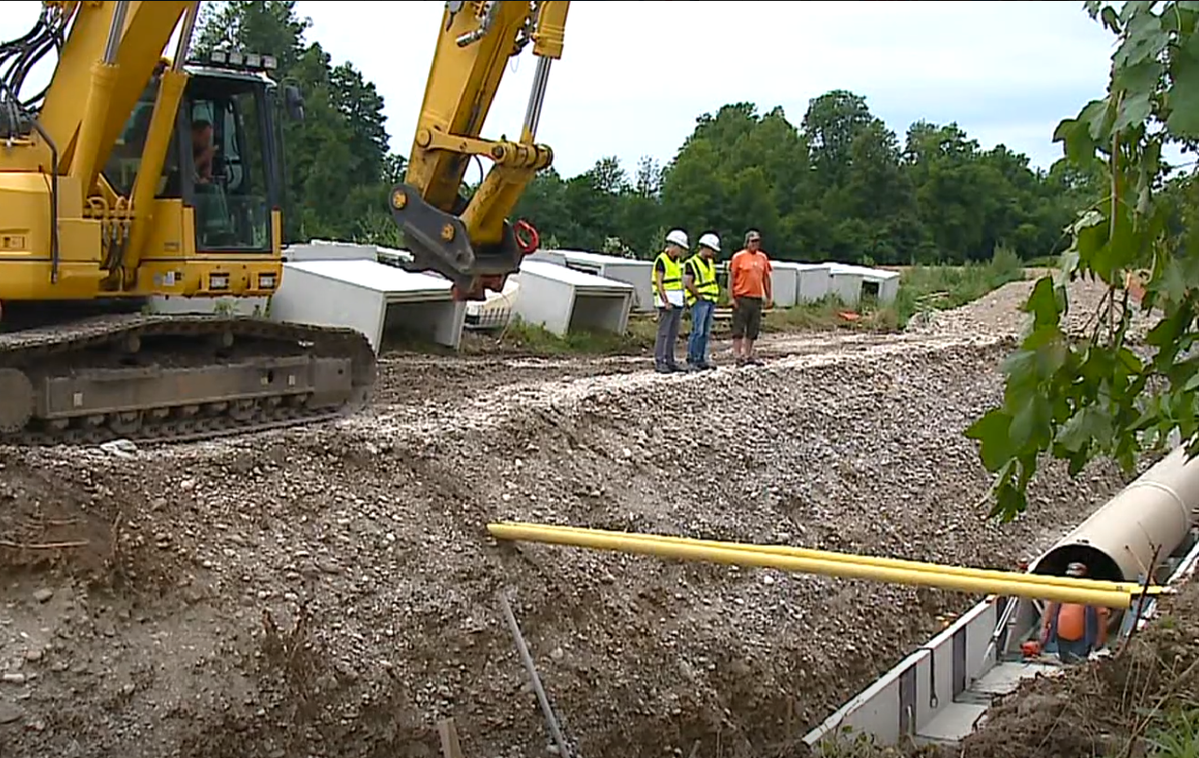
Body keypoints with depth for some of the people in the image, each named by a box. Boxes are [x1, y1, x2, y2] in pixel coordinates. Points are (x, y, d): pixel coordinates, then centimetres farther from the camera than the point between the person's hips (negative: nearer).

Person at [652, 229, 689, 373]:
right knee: (663, 333, -9)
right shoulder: (661, 260, -10)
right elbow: (659, 283, -15)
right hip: (666, 302, -9)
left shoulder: (676, 261, 17)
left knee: (673, 334, 9)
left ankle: (670, 360, 13)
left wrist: (681, 301, 16)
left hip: (677, 302, 9)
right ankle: (659, 362, -8)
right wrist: (666, 302, -21)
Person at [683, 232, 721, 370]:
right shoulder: (691, 263, -9)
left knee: (706, 333, 8)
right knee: (697, 331, -12)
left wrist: (715, 294, 14)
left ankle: (701, 359, 12)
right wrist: (699, 295, -14)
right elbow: (687, 282, -17)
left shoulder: (710, 262, 18)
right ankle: (691, 360, -9)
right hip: (699, 301, -8)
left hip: (711, 301, 8)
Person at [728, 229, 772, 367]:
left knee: (753, 329, 9)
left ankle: (748, 355, 17)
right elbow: (731, 277, -5)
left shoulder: (762, 257, 12)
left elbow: (766, 277, 17)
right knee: (739, 329, -3)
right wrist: (731, 297, -10)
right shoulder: (738, 257, -4)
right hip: (741, 298, -6)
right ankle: (737, 355, 0)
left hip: (757, 298, 6)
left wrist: (769, 296, 15)